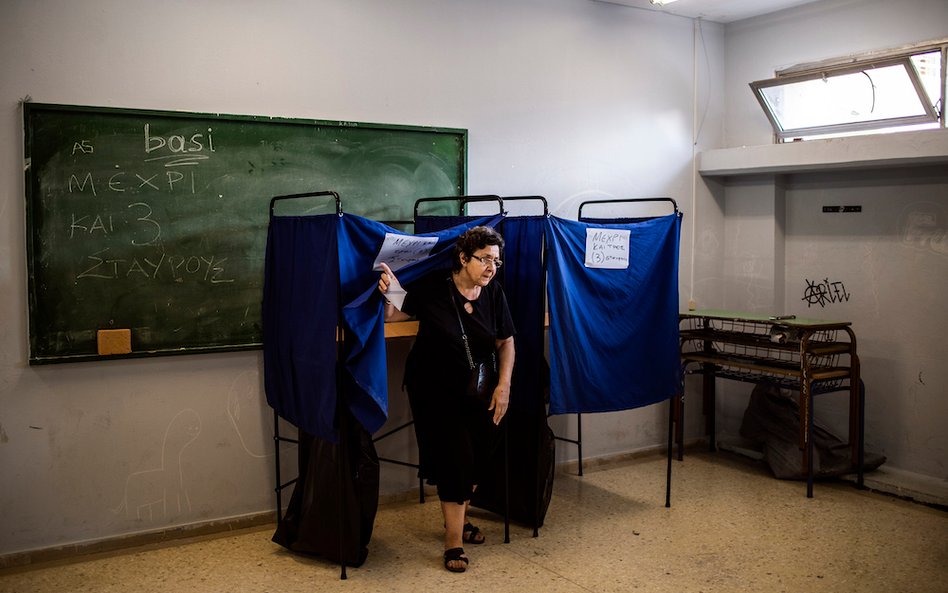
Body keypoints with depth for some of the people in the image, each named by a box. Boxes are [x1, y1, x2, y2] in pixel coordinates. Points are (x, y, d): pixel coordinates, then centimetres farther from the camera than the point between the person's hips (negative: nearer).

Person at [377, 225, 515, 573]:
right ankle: (454, 541, 7)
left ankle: (458, 519, 38)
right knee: (454, 459, -6)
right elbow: (392, 315, -15)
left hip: (477, 389, 5)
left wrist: (504, 384, -9)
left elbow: (506, 341, 1)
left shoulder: (493, 293, -6)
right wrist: (389, 292, -36)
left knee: (477, 458, 13)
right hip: (435, 388, -5)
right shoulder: (432, 288, -17)